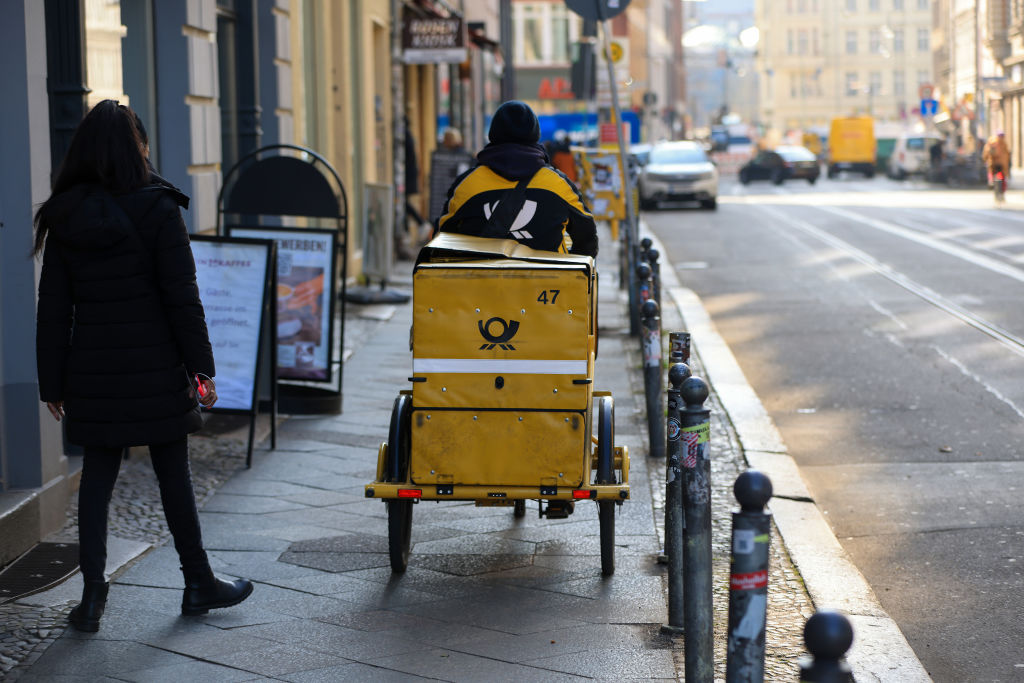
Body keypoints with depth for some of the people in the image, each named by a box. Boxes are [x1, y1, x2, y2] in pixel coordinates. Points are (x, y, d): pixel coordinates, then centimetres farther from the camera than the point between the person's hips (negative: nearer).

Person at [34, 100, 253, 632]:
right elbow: (181, 295, -10)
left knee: (97, 474, 10)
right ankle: (198, 583, 20)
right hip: (154, 368, -3)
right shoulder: (157, 209, -9)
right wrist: (201, 367, -5)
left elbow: (53, 306, 3)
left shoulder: (64, 218, 2)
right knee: (173, 473, 8)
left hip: (92, 368, 3)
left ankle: (93, 591, 7)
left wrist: (52, 382, 8)